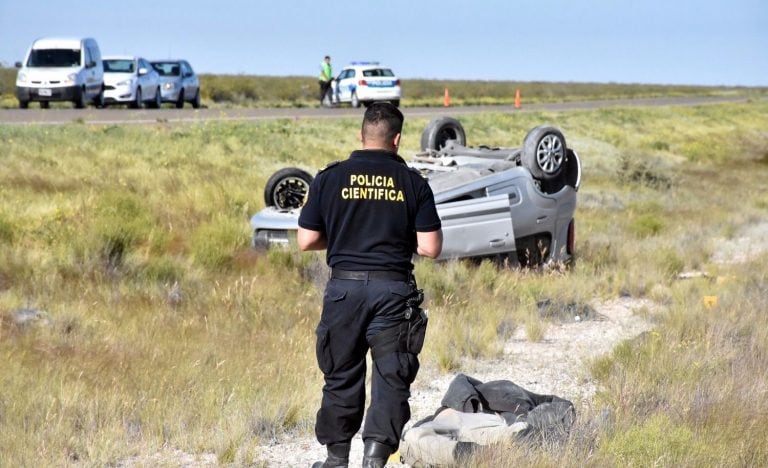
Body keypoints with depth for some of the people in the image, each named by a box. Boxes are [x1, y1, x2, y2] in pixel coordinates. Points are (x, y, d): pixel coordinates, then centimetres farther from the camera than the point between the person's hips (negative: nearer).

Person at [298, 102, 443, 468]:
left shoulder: (330, 178, 0)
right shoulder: (413, 182, -1)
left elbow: (306, 241, 1)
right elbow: (430, 248, -4)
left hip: (345, 286, 1)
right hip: (393, 289, -1)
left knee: (341, 375, 13)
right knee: (391, 377, 3)